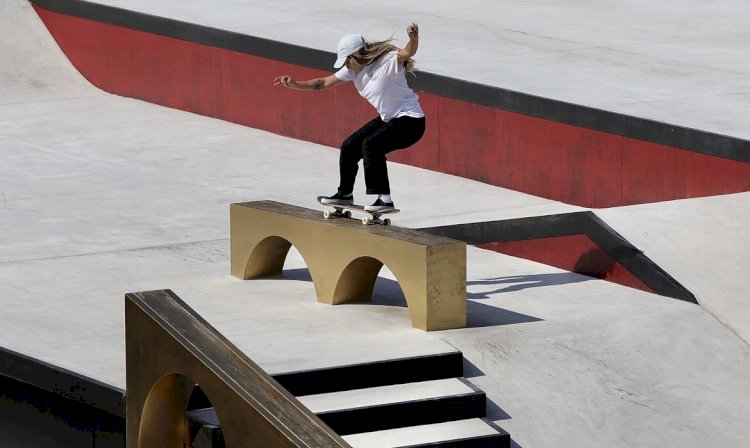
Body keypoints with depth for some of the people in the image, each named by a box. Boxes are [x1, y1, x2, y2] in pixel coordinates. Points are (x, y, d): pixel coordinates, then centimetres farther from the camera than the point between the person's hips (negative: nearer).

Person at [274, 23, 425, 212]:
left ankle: (385, 199, -27)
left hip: (410, 120, -9)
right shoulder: (354, 69, 2)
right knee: (350, 146, 10)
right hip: (388, 118, 9)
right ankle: (345, 194, 30)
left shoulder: (388, 61, -22)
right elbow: (325, 82, 9)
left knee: (370, 144, -28)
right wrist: (296, 85, 2)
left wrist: (414, 38, -62)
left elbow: (408, 52, -40)